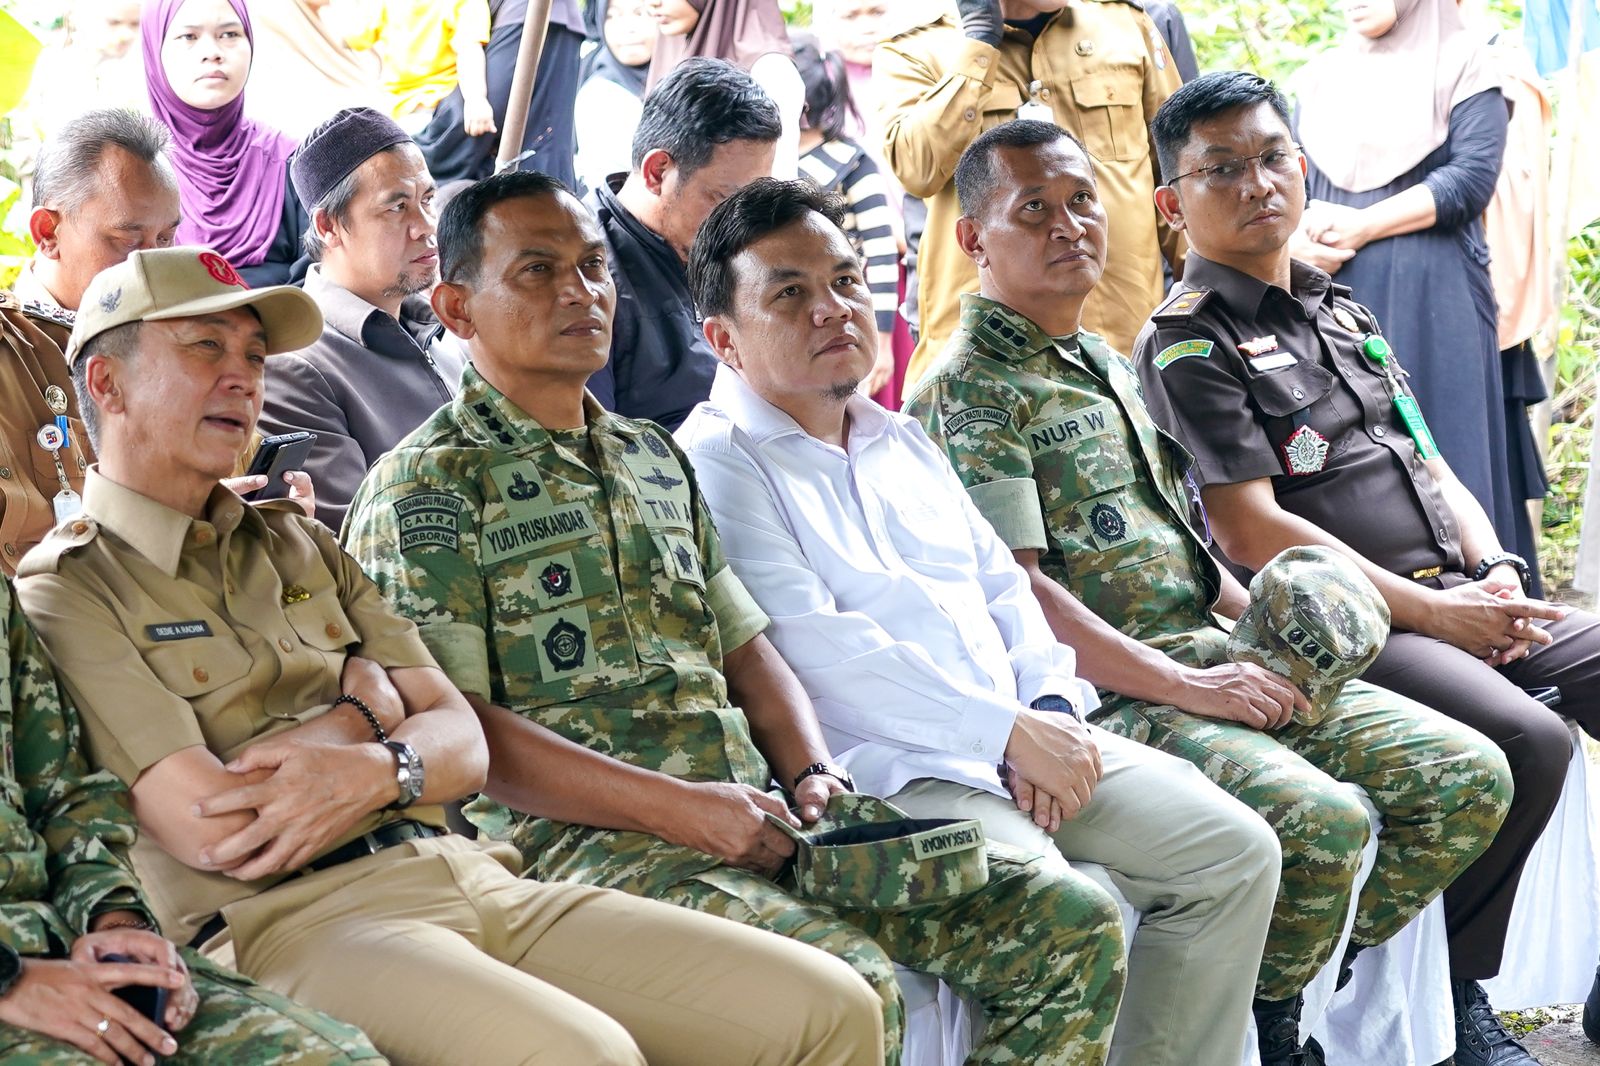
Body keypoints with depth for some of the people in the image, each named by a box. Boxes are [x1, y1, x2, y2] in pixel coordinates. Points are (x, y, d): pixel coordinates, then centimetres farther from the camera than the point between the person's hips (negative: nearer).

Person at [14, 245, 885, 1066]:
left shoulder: (296, 546, 24)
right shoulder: (64, 592, 1)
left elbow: (463, 745, 14)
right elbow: (215, 832, -12)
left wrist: (373, 770, -10)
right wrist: (363, 703, 5)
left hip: (468, 875, 7)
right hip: (291, 921, -7)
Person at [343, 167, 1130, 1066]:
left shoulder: (654, 459, 23)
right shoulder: (426, 488, 0)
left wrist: (813, 776, 3)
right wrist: (676, 808, -18)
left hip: (759, 817, 7)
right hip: (579, 840, -7)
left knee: (1075, 925, -5)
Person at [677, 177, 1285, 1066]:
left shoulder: (904, 442, 23)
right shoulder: (717, 464, -6)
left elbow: (1002, 585, 20)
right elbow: (816, 649, -16)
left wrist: (1052, 710, -1)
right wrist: (1011, 731, -15)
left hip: (1030, 743, 9)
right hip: (882, 766, -8)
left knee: (1234, 850, 0)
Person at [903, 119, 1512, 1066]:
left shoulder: (1112, 369, 22)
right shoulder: (970, 393, -7)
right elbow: (1016, 591, -16)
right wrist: (1186, 685, -18)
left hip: (1220, 660, 9)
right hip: (1106, 694, -9)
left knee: (1471, 776, -3)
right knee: (1323, 820, -31)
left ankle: (1302, 984, 8)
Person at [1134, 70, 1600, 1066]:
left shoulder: (1344, 310, 21)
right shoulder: (1189, 343, -4)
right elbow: (1251, 530, -13)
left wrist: (1496, 573, 3)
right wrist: (1430, 612, -14)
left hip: (1460, 600, 8)